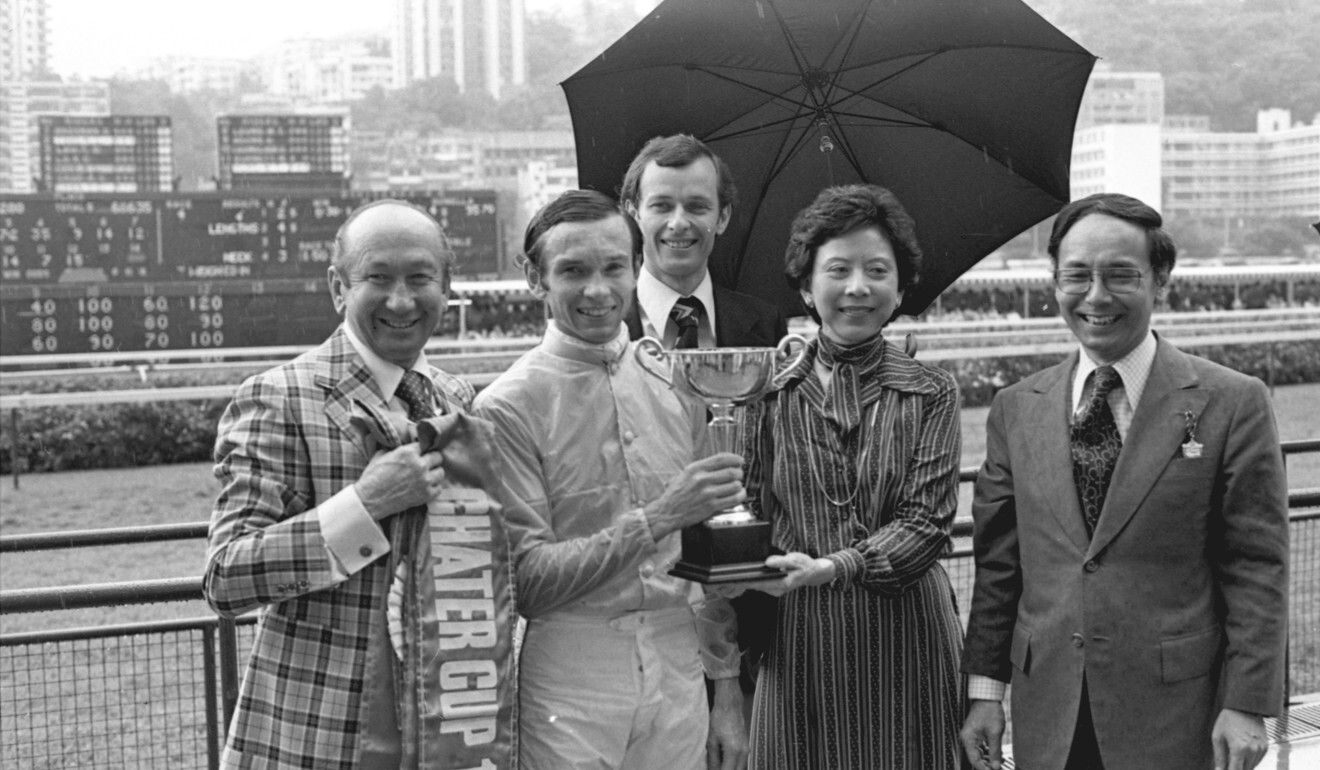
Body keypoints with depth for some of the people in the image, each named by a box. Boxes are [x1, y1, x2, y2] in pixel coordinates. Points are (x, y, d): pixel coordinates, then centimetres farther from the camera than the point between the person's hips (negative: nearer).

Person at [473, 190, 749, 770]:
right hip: (569, 688, -4)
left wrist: (726, 689, 11)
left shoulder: (676, 386, 5)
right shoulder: (506, 407, -10)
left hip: (678, 676, 4)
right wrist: (658, 517, -21)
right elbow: (526, 581, -14)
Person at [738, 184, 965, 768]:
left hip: (907, 638, 0)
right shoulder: (771, 396, 4)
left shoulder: (930, 394, 3)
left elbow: (926, 521, -6)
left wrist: (832, 568, -21)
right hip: (799, 642, 0)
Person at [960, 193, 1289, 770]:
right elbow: (998, 563, 8)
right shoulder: (1015, 410, 5)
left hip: (1174, 717, -2)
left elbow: (1257, 568, -5)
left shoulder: (1232, 404, -4)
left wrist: (1246, 704, -9)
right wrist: (985, 689, 4)